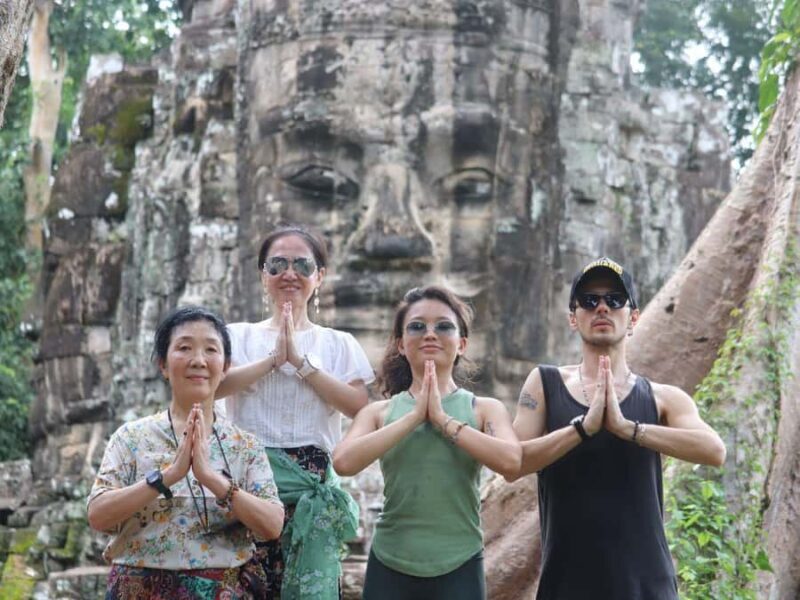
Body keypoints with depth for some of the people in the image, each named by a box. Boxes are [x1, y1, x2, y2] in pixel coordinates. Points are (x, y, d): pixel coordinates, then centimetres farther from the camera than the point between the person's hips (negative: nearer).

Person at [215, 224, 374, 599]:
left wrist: (300, 361, -8)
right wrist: (274, 358, -11)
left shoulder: (338, 344, 12)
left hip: (312, 480, 0)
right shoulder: (240, 336, 11)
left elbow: (357, 404, -4)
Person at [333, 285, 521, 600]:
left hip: (458, 567, -1)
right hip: (390, 566, 1)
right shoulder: (379, 412, 5)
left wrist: (443, 419, -13)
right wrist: (414, 416, -12)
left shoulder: (485, 409, 3)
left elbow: (510, 461, -16)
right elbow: (343, 462, -13)